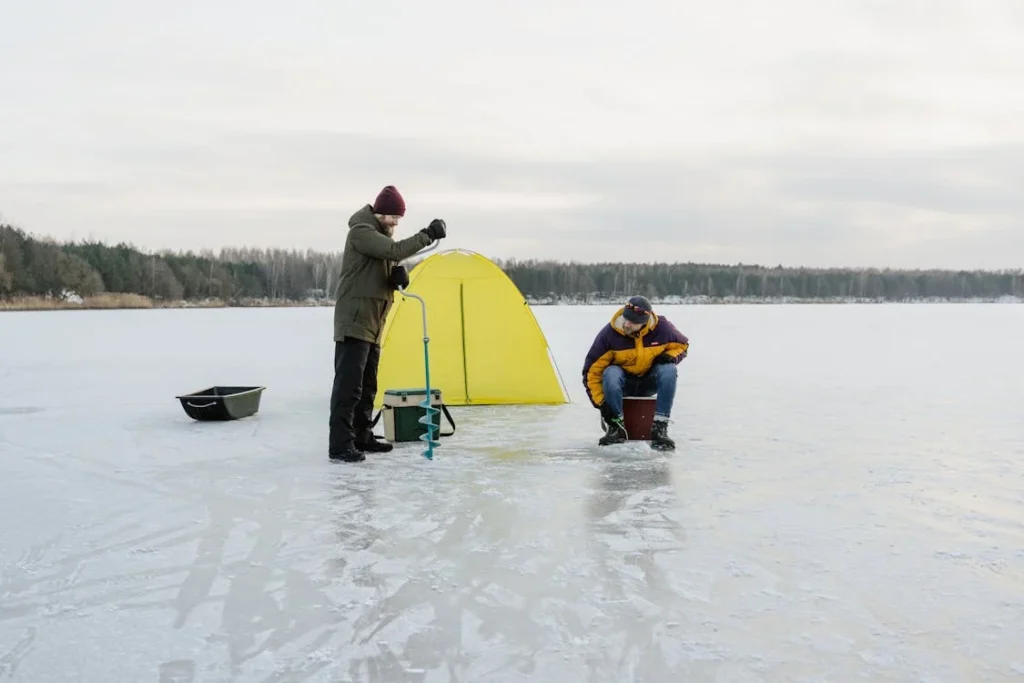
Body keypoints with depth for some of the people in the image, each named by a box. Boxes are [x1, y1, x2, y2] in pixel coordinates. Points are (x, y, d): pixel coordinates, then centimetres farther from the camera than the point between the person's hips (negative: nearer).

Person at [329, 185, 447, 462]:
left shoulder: (381, 235, 19)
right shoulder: (361, 232, -12)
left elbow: (383, 276, 19)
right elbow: (395, 251, -27)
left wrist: (397, 276, -4)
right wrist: (427, 234, -21)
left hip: (371, 324, 10)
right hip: (354, 322, -10)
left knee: (367, 385, 14)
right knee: (349, 383, -13)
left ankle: (361, 436, 23)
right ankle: (339, 445, -12)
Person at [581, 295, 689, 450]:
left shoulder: (661, 327, -18)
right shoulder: (609, 333, -21)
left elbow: (681, 344, 5)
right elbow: (592, 370, -17)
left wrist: (671, 356, -18)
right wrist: (601, 402, -22)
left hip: (649, 381, 1)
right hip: (623, 382, -1)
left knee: (669, 370, -29)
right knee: (610, 373, -34)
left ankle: (659, 427, -24)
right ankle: (617, 427, -17)